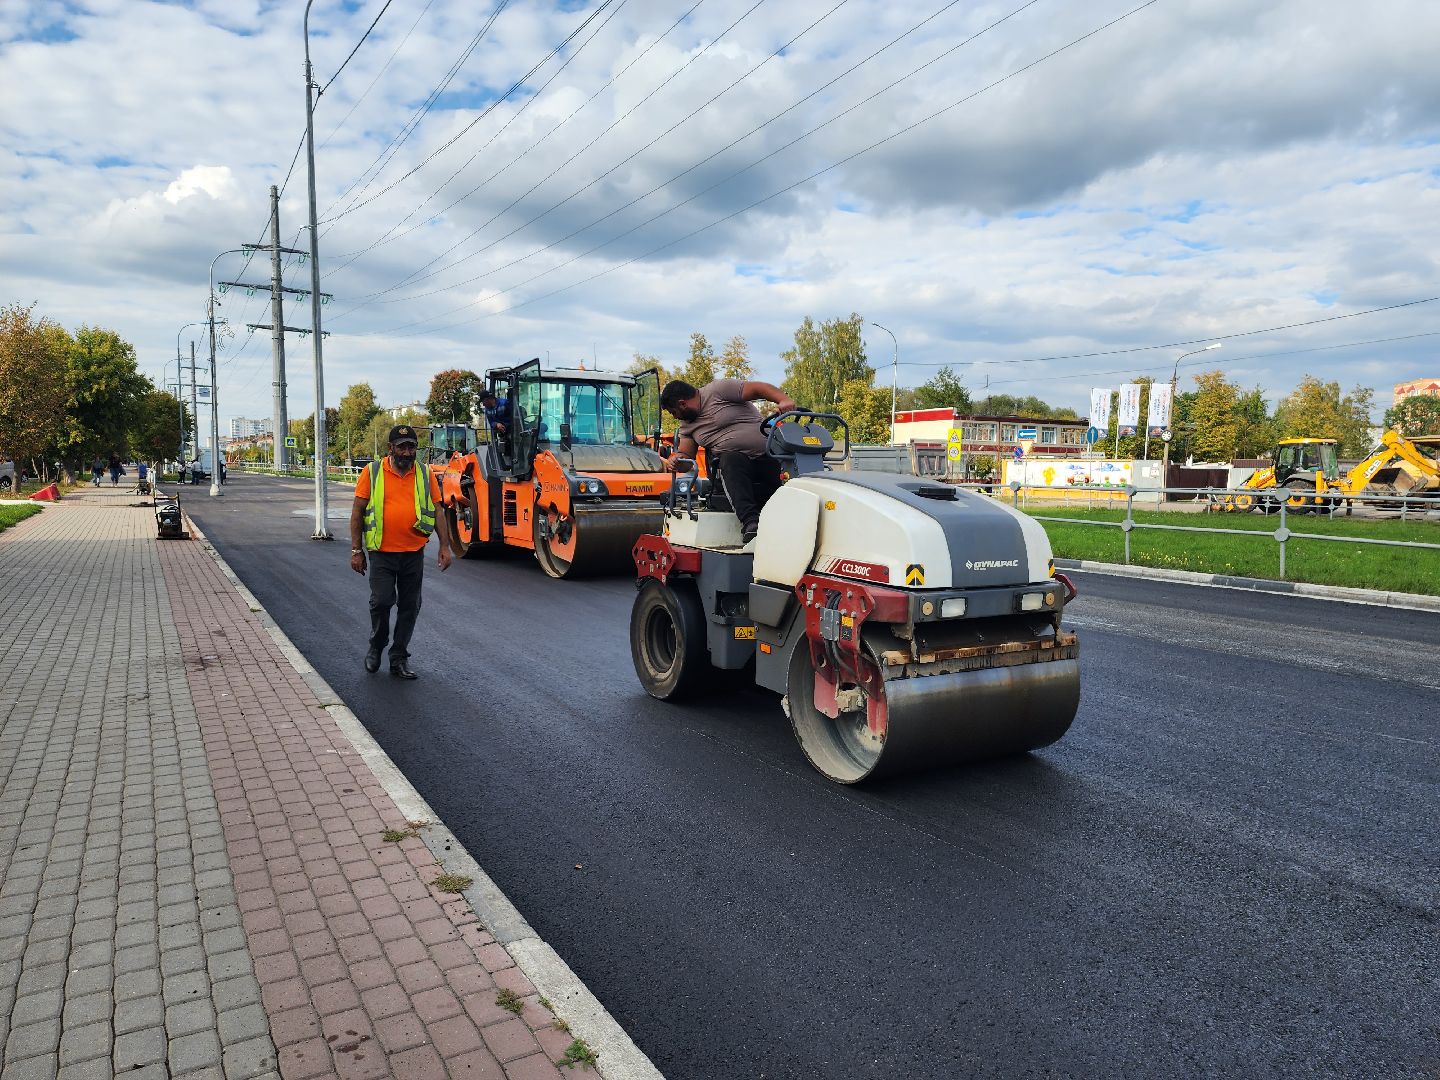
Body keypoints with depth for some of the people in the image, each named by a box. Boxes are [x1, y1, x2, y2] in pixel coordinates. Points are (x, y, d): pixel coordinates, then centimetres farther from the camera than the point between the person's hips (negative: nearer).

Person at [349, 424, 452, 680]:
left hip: (414, 553, 2)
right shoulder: (372, 472, -1)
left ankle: (399, 659, 19)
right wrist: (356, 550, -2)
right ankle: (376, 648, 21)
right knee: (381, 601, -7)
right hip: (382, 553, -2)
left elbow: (437, 512, 8)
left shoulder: (425, 474, 5)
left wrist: (445, 546, 1)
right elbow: (357, 512, 1)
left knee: (409, 606, 6)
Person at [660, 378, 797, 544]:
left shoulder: (718, 390, -3)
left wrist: (784, 400, -26)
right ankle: (750, 521, -47)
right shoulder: (687, 424, 17)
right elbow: (685, 455, 12)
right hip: (731, 457, 1)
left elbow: (759, 389, -9)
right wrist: (674, 459, -12)